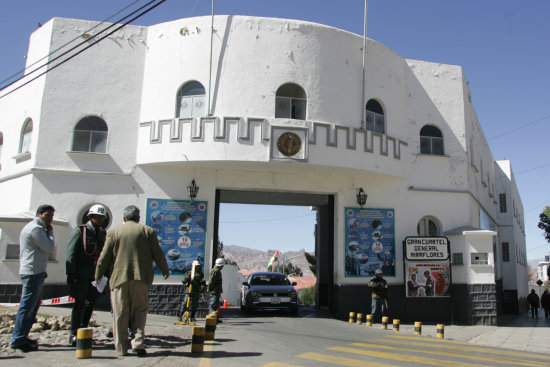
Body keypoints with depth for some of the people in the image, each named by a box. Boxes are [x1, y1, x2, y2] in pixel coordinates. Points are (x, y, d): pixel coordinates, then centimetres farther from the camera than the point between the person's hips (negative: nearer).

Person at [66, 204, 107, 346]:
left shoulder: (103, 233, 14)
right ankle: (74, 335, 7)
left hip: (96, 275, 5)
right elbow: (70, 253, -7)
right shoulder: (80, 231, -2)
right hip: (81, 275, -5)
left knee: (90, 304, 8)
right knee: (80, 304, -5)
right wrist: (70, 274, -12)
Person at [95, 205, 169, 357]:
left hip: (119, 278, 0)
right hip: (141, 278, 0)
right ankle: (138, 343, -3)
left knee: (120, 314, 7)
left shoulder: (113, 232, 6)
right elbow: (158, 254, 5)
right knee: (140, 310, 9)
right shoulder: (148, 231, 5)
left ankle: (121, 349, 10)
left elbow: (104, 256, 6)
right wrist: (165, 270, 19)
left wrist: (98, 274, 19)